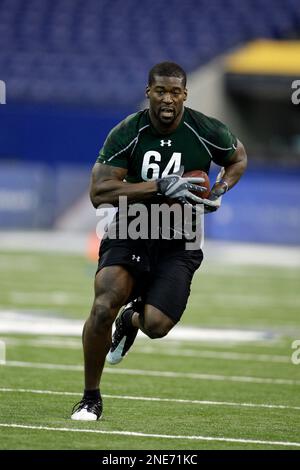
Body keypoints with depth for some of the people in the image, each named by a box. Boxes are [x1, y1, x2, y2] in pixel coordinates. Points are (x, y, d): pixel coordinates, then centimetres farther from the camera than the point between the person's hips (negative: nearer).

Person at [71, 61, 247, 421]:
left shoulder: (207, 133, -9)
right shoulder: (126, 134, -12)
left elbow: (239, 158, 14)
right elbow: (99, 193, -19)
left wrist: (218, 192, -7)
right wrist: (160, 186, -28)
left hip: (178, 244, 1)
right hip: (130, 232, 0)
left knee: (156, 325, -15)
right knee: (103, 307, -22)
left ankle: (132, 319, 27)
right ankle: (91, 398, -2)